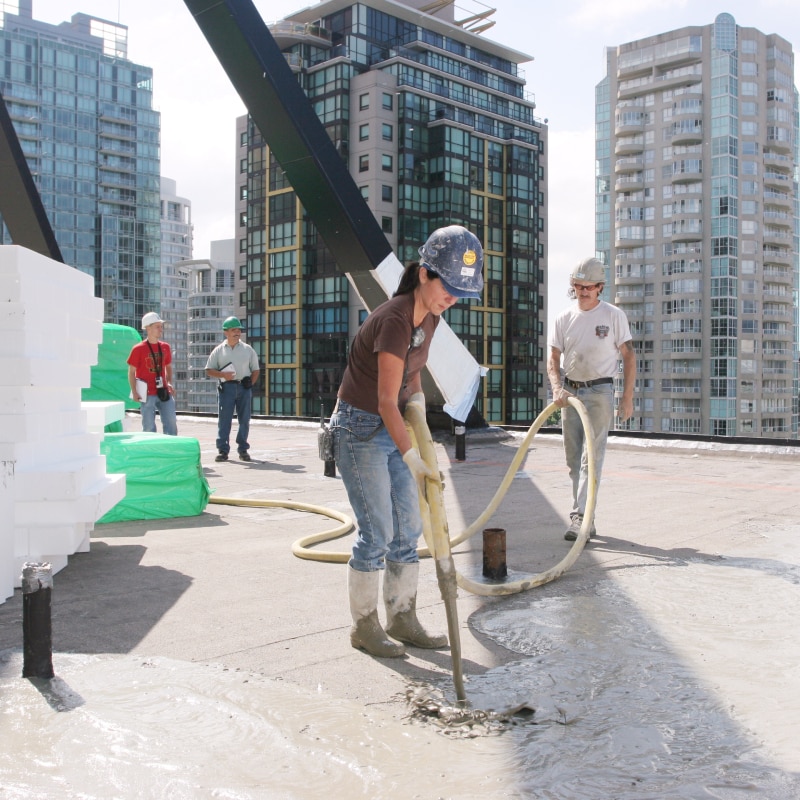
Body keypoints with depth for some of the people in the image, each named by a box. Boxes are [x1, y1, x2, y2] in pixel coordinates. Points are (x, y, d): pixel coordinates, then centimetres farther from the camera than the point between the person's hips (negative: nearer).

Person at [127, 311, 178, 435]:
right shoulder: (138, 349, -6)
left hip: (164, 392, 5)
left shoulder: (165, 347, 8)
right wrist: (134, 392, -10)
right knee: (149, 427, 1)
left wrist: (169, 383, 6)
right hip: (148, 394, -5)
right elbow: (131, 372, -3)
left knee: (171, 423, 4)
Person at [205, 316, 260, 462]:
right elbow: (209, 370, 7)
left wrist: (250, 383, -3)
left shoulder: (247, 349, 9)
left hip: (244, 387, 1)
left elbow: (256, 370, 12)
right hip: (227, 387, -1)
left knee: (244, 419, 4)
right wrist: (223, 374, -11)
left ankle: (243, 449, 12)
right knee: (224, 419, -3)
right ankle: (223, 450, 0)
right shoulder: (219, 350, 7)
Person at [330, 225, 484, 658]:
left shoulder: (429, 316, 0)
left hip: (391, 427, 9)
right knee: (377, 531, -5)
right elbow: (386, 402, -28)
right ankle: (364, 626, 11)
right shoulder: (394, 320, -26)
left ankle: (403, 620, 19)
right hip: (359, 428, -9)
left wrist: (417, 396, 0)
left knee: (408, 528, 9)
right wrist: (412, 457, -31)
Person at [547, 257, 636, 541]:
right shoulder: (564, 318, 7)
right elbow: (553, 358, 4)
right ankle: (585, 520, 17)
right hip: (570, 392, 5)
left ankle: (580, 517, -15)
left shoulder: (614, 315, -2)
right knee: (573, 458, 8)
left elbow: (629, 355, 0)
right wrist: (557, 388, -14)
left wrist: (627, 397, -6)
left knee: (592, 457, -11)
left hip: (600, 392, -4)